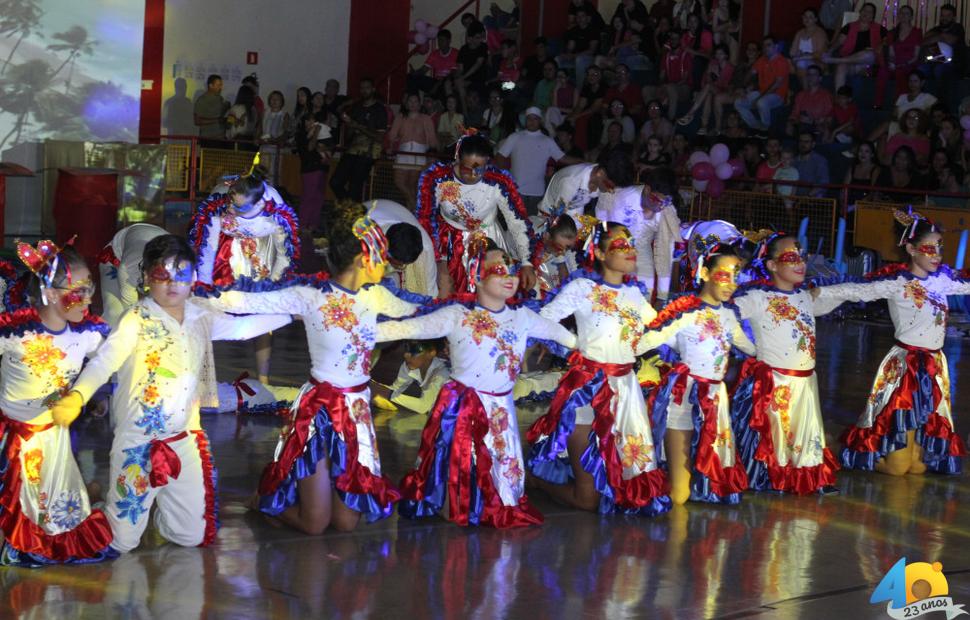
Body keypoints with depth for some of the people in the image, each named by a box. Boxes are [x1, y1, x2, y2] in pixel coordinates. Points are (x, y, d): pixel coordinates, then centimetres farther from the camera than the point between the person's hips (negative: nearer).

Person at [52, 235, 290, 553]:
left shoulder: (201, 315, 4)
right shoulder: (137, 320, -13)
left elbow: (241, 327, 20)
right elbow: (105, 359, -27)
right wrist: (77, 395, -45)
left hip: (185, 437, 5)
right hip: (139, 440, -5)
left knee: (194, 535, 11)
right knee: (123, 542, 2)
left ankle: (158, 502, 40)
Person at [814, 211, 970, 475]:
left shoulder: (942, 279, 5)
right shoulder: (897, 282, -13)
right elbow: (858, 290, -18)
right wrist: (817, 293, -27)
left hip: (935, 366, 6)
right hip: (904, 366, -6)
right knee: (897, 466, -2)